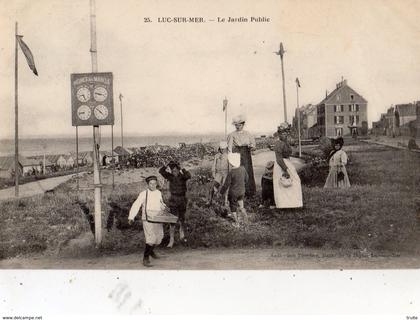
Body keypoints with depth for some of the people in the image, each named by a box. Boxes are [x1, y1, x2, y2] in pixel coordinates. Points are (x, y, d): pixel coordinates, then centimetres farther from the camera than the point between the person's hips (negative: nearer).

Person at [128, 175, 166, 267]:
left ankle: (150, 251, 44)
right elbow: (136, 205, -14)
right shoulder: (144, 194, -10)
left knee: (159, 238, 16)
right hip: (147, 220, -6)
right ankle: (145, 259, -5)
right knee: (151, 239, -17)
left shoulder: (158, 193, 7)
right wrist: (131, 217, -23)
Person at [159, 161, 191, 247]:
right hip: (173, 201, 0)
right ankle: (171, 240, -3)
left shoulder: (183, 176, -8)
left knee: (182, 219, 17)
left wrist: (182, 169, -29)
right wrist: (168, 165, -20)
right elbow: (161, 171, -16)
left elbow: (189, 176, -32)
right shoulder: (170, 176, -3)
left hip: (182, 200, 0)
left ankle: (182, 236, 38)